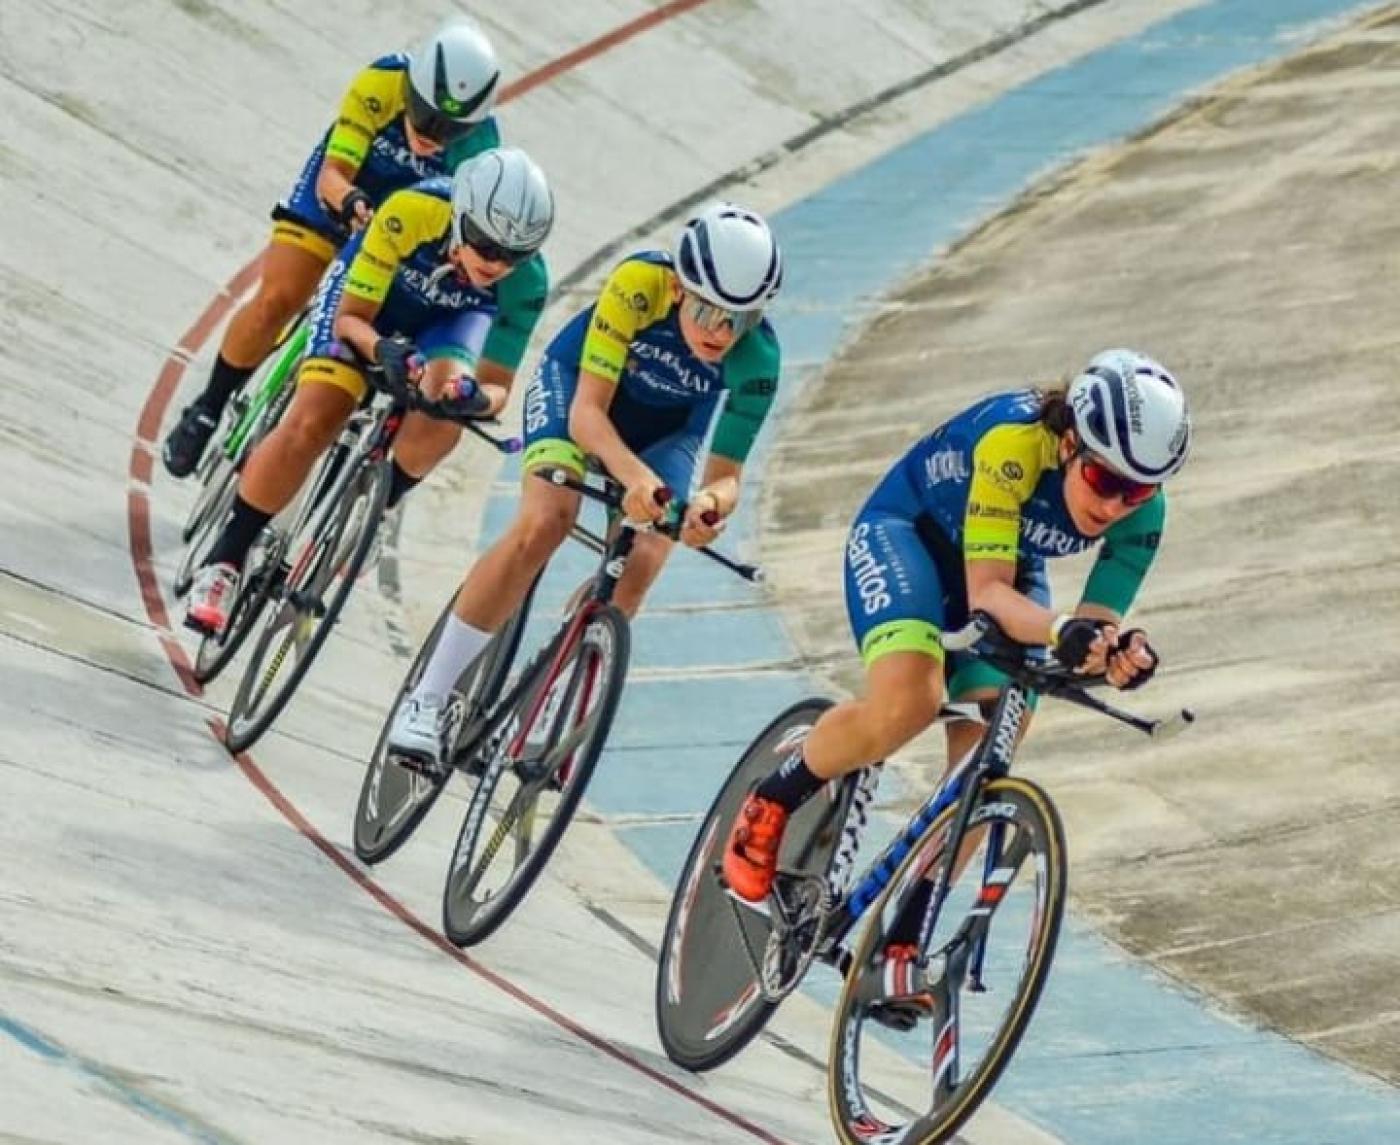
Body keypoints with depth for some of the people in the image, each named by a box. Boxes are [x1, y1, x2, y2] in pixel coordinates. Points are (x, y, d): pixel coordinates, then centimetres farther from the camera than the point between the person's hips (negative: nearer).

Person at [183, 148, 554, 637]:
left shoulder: (526, 281, -32)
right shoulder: (411, 212, -38)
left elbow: (497, 385, -24)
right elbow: (350, 319, -28)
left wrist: (479, 397, -47)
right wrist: (382, 349, -50)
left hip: (452, 317, 1)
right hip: (369, 295, -1)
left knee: (440, 422, -30)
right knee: (310, 425, -20)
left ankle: (381, 500, 2)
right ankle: (223, 561, -5)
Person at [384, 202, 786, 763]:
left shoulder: (757, 358, -31)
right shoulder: (639, 283, -36)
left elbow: (726, 473, -26)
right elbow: (586, 411, -36)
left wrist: (711, 503, -50)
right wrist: (634, 475, -55)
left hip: (666, 428, 2)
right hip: (576, 384, -2)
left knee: (639, 566, -20)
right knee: (543, 524, -25)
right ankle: (425, 700, -19)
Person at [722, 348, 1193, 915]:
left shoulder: (1141, 508, -23)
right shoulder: (1014, 440, -38)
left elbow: (1099, 621, -19)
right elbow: (986, 590, -39)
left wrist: (1118, 652, -43)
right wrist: (1061, 629, -58)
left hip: (1009, 562, 5)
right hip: (905, 531, -5)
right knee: (908, 703, -32)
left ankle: (905, 935, 4)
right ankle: (769, 803, -6)